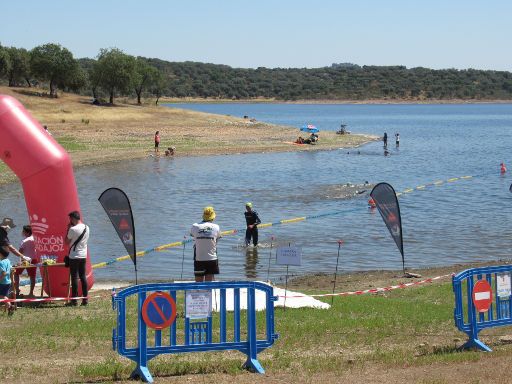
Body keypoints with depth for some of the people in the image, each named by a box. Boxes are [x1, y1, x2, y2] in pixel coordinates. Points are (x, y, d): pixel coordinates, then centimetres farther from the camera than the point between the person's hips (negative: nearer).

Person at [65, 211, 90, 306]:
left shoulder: (73, 229, -15)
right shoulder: (86, 228, 6)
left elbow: (67, 242, -6)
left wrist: (68, 229, 0)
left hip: (74, 256, -7)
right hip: (83, 255, 7)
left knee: (74, 277, -3)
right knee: (83, 277, 10)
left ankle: (74, 300, -1)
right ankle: (85, 299, 9)